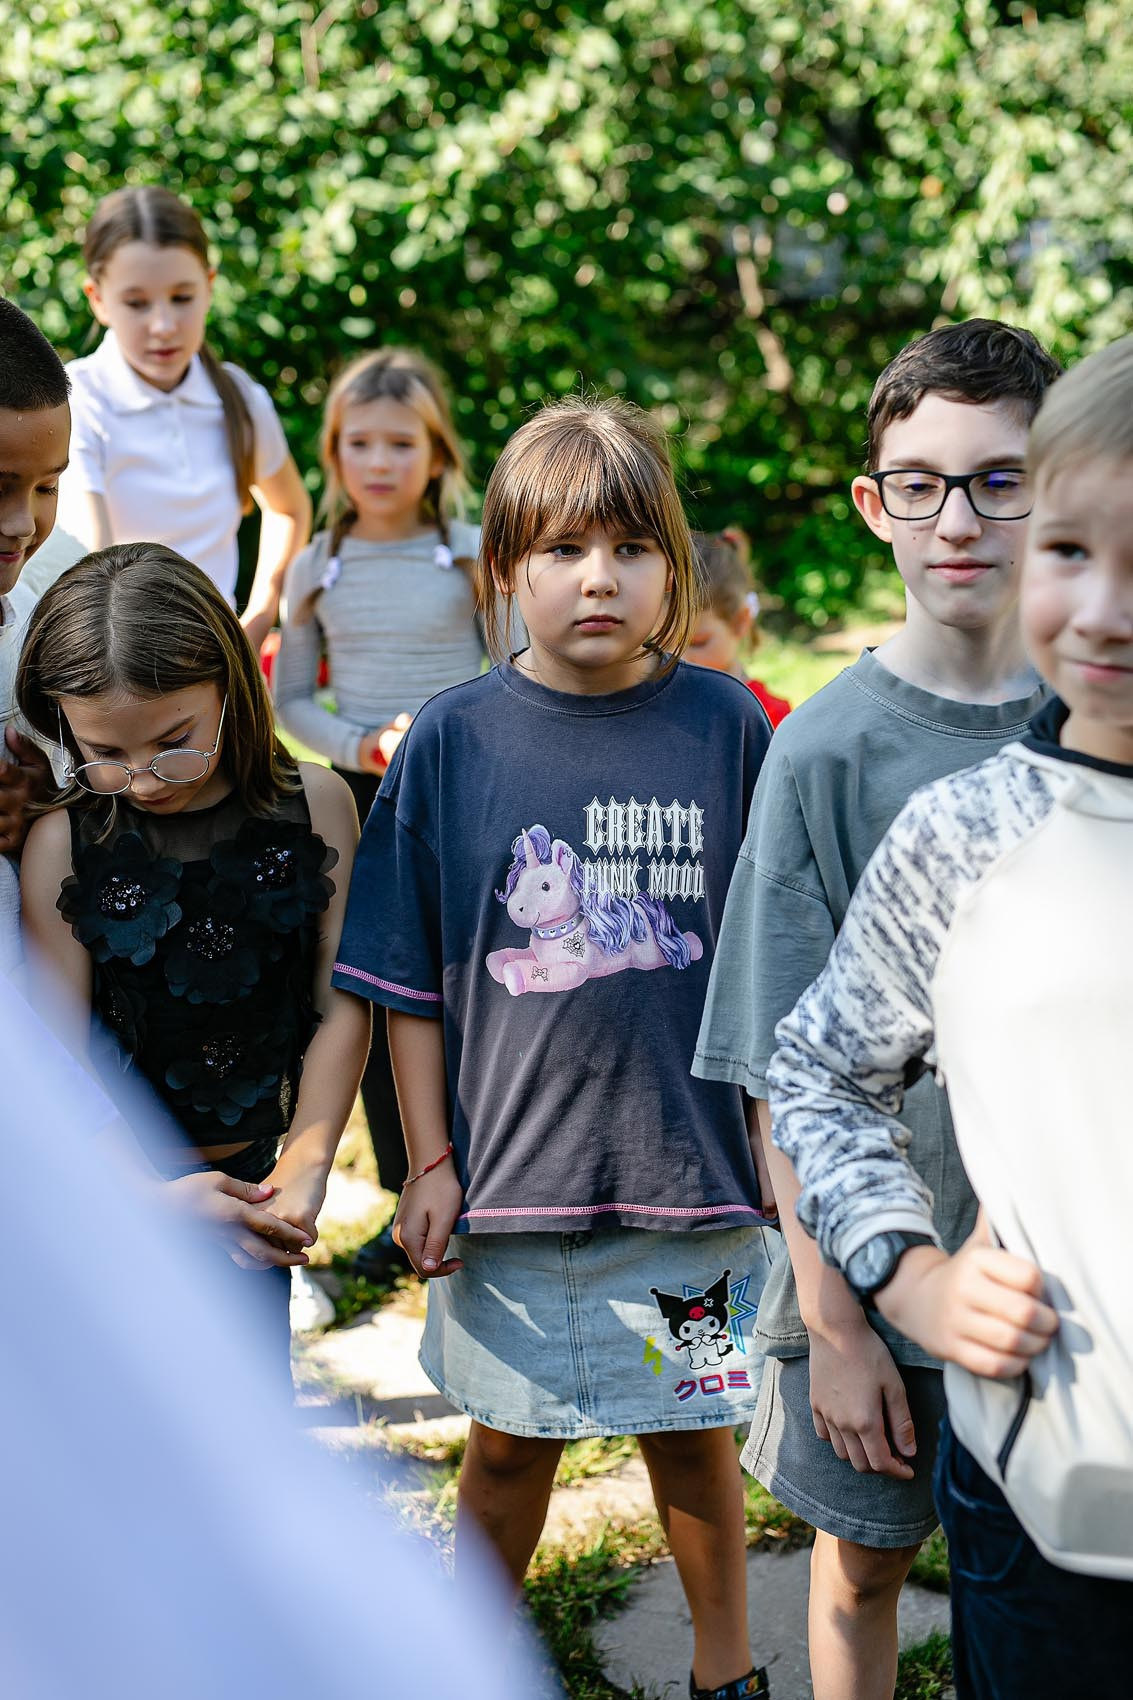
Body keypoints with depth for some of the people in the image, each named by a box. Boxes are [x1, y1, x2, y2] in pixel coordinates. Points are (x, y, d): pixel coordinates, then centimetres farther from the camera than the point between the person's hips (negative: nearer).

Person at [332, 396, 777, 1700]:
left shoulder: (725, 726, -4)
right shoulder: (452, 738, -4)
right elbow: (408, 979, 0)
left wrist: (780, 1151, 0)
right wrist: (429, 1161, -1)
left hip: (691, 1170, 0)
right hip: (509, 1170, 0)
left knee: (693, 1436, 15)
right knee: (509, 1444, 15)